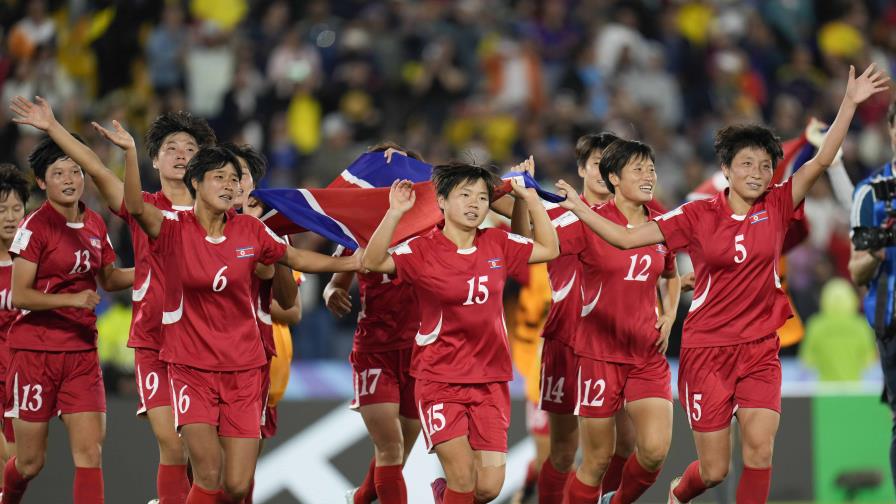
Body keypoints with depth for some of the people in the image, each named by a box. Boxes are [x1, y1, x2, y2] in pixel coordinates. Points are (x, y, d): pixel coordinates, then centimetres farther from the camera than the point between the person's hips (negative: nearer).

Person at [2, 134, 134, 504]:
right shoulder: (36, 227, -10)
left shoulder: (95, 224, 7)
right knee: (31, 461, 5)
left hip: (81, 351, 4)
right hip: (35, 351, -4)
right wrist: (72, 299, -24)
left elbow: (108, 279, 22)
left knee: (90, 451, -9)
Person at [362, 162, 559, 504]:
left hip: (490, 380, 4)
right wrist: (395, 213, -29)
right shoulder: (424, 250, -7)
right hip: (439, 380, -4)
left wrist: (531, 199, 7)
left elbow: (549, 250, 14)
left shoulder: (497, 245, 5)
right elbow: (372, 262, -20)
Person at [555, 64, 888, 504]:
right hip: (707, 349, -2)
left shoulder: (777, 208, 0)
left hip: (759, 351, 2)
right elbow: (626, 238, -3)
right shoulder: (698, 216, -4)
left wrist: (850, 102, -16)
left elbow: (821, 161, -8)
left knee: (760, 452, -15)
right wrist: (575, 205, -9)